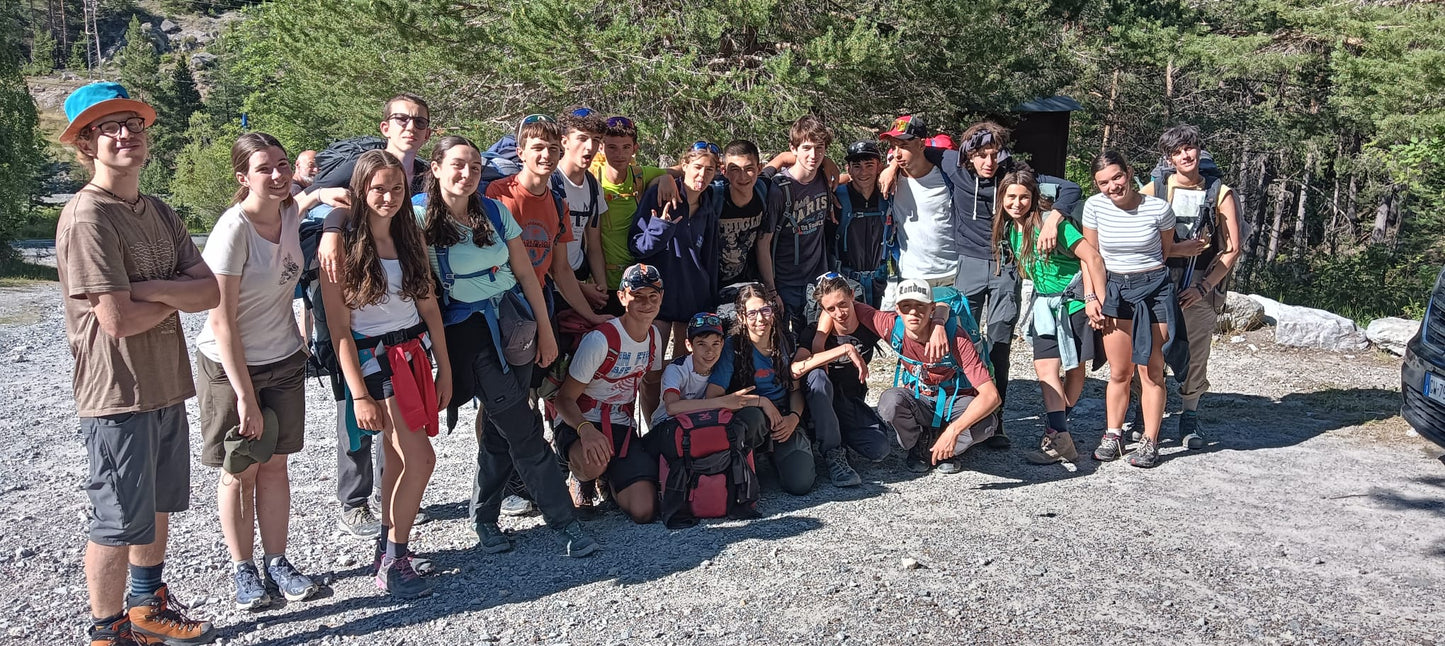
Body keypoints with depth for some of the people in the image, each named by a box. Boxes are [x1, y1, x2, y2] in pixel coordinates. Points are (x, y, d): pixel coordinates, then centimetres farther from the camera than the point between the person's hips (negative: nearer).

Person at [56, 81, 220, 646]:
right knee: (118, 523, 5)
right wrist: (177, 296, -6)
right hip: (118, 393, -8)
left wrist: (146, 288, -18)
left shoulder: (160, 213, 8)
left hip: (167, 386, 8)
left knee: (158, 508, 21)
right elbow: (118, 320, -22)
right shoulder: (87, 217, -16)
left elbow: (211, 293, -2)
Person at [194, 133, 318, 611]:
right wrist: (245, 397, -20)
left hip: (284, 361, 5)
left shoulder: (291, 216, -4)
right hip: (229, 366, -5)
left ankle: (277, 563, 22)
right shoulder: (233, 230, -22)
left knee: (275, 464, 11)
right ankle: (243, 571, 21)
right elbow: (222, 324, -21)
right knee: (240, 471, 7)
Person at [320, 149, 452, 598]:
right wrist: (359, 394, -15)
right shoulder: (343, 245, -12)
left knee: (397, 458, 11)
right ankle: (393, 563, 4)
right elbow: (338, 326, -13)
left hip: (415, 350, 6)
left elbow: (429, 306, 8)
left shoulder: (410, 236, 5)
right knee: (421, 460, -10)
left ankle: (389, 549, 24)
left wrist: (444, 369, 7)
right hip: (372, 357, -6)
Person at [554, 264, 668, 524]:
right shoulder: (600, 340, -20)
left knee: (644, 512, -15)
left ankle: (609, 480, 20)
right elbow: (565, 399, -18)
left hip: (622, 427, 5)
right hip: (580, 424, -5)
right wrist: (586, 430, -37)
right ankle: (581, 481, -2)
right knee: (593, 463, -42)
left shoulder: (654, 336, 4)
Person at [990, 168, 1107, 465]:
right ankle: (1060, 434, -8)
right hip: (1044, 304, 6)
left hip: (1075, 300, -6)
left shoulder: (1050, 223, -19)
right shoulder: (1009, 229, 1)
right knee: (1045, 366, -8)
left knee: (1076, 368, 3)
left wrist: (1095, 300, -21)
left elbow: (1092, 257, -20)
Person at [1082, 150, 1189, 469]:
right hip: (1115, 291, 2)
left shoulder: (1159, 208, -9)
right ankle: (1113, 436, 19)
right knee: (1118, 372, 9)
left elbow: (1167, 251, 7)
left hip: (1155, 290, -2)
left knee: (1151, 372, 1)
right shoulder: (1095, 206, -4)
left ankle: (1150, 442, 9)